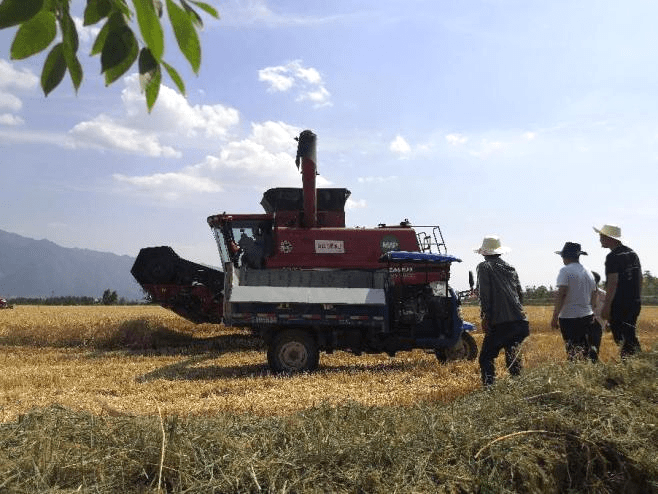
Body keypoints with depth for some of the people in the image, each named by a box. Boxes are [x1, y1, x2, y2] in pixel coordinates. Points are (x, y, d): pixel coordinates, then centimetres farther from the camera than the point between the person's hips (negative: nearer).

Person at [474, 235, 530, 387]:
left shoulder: (484, 266, 1)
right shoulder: (510, 268, 19)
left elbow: (484, 294, -10)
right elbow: (520, 294, 22)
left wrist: (485, 317, -11)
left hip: (499, 323, -6)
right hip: (520, 321, 6)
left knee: (486, 357, -2)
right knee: (513, 358, 19)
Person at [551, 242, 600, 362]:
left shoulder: (565, 271, -10)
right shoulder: (588, 272, 14)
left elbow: (561, 294, -18)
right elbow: (593, 296, 19)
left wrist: (555, 316, -17)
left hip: (569, 317, -7)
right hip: (587, 316, 7)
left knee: (574, 353, -5)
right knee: (586, 350, 12)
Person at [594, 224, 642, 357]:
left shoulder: (613, 257, -15)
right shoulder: (632, 253, 12)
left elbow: (613, 283, -20)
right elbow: (640, 278, 17)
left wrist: (606, 306, -19)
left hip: (620, 305, -9)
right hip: (635, 303, 9)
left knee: (622, 338, -4)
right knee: (630, 336, 16)